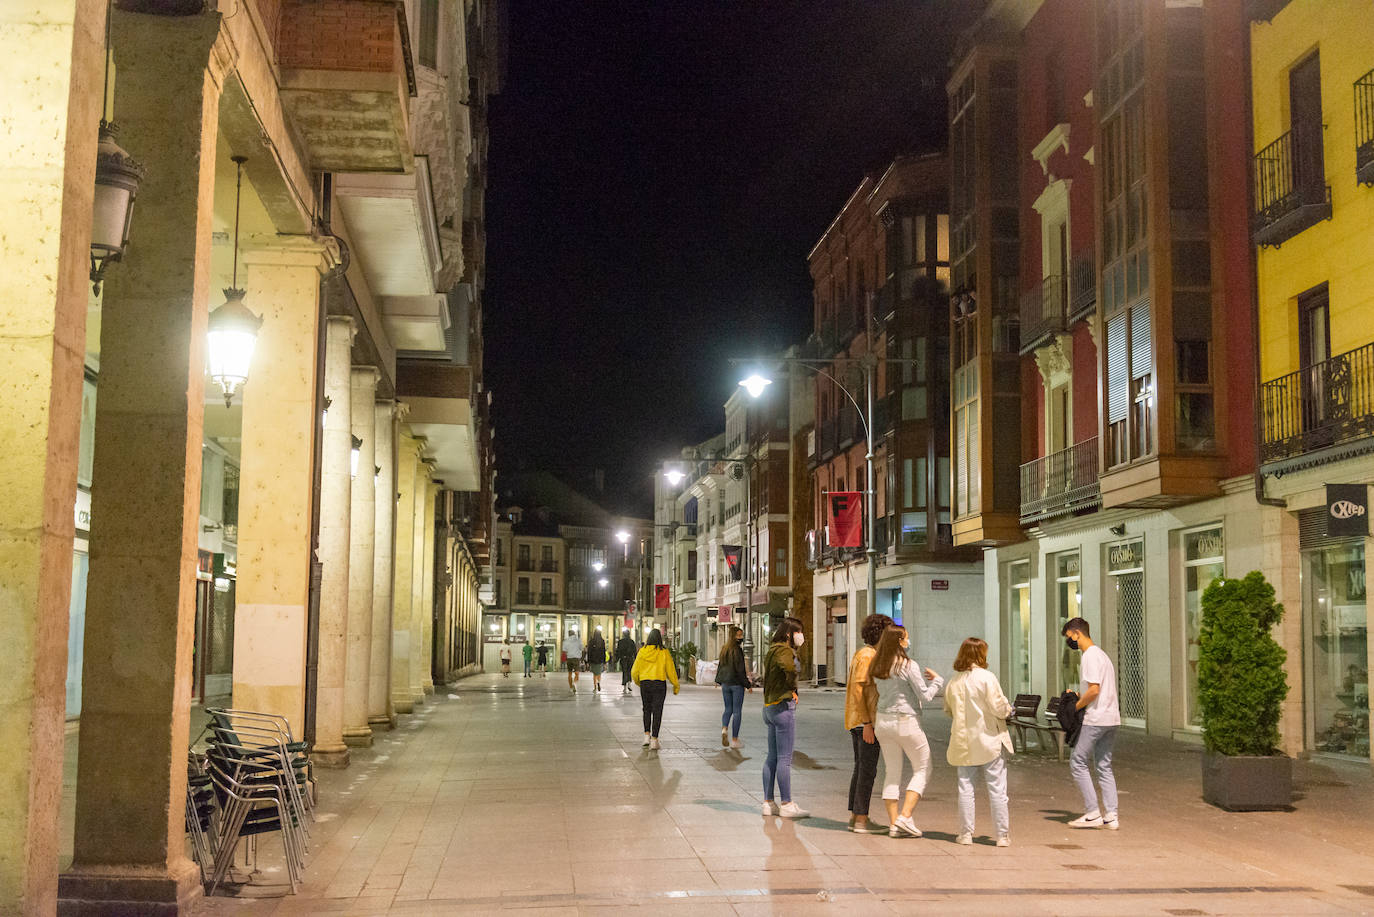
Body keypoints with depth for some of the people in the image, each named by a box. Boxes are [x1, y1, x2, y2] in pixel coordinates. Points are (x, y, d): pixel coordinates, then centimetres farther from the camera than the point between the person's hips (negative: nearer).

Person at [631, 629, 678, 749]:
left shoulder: (642, 652, 0)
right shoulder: (664, 653, -6)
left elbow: (635, 671, 5)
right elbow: (671, 671, -2)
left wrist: (638, 683, 23)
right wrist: (675, 686, 10)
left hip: (645, 683, 2)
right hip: (660, 684, -2)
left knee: (647, 710, 19)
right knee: (657, 711, 2)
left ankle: (647, 735, 12)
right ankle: (654, 739, -2)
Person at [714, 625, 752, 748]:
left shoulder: (724, 649, 6)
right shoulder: (737, 650, -15)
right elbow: (740, 670, -17)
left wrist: (719, 681, 25)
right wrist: (748, 684, -11)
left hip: (725, 683, 6)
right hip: (736, 683, -6)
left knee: (728, 709, 17)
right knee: (737, 711, 2)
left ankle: (724, 729, -9)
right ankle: (734, 740, 4)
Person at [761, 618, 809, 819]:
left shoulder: (773, 650, 16)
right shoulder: (784, 650, -13)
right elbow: (789, 666, -34)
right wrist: (793, 687, -19)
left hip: (770, 707, 10)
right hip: (784, 706, -10)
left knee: (772, 757, 12)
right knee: (785, 757, -6)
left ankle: (768, 802, 15)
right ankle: (787, 804, -3)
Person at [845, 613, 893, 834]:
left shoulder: (860, 654, 15)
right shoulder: (868, 655, -15)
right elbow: (859, 689, -22)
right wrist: (867, 724, -23)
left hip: (856, 722, 10)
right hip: (866, 720, -10)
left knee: (861, 768, 12)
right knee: (868, 770, -7)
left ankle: (855, 817, 15)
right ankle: (861, 820, -5)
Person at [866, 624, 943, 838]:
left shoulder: (876, 666, 3)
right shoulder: (908, 666, -15)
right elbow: (925, 695, -12)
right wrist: (936, 680, 7)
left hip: (883, 721, 6)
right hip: (907, 722, -6)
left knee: (892, 772, 11)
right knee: (922, 770, 8)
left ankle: (893, 824, 8)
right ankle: (905, 817, -3)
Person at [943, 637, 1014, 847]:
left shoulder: (953, 682, 4)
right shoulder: (986, 677, -11)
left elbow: (948, 711, 14)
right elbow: (999, 708, -13)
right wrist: (1008, 708, 7)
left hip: (964, 743, 4)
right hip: (989, 742, -4)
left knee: (965, 788, 9)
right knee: (997, 790, 2)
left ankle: (966, 834, 10)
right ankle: (1003, 835, 5)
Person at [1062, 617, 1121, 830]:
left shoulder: (1090, 655, -13)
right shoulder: (1101, 654, 18)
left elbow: (1094, 689, -21)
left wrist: (1076, 706, -10)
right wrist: (1077, 697, 14)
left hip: (1095, 719, -10)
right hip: (1111, 718, 10)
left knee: (1077, 762, -1)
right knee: (1104, 766, 11)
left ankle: (1092, 813, -2)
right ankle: (1111, 815, 7)